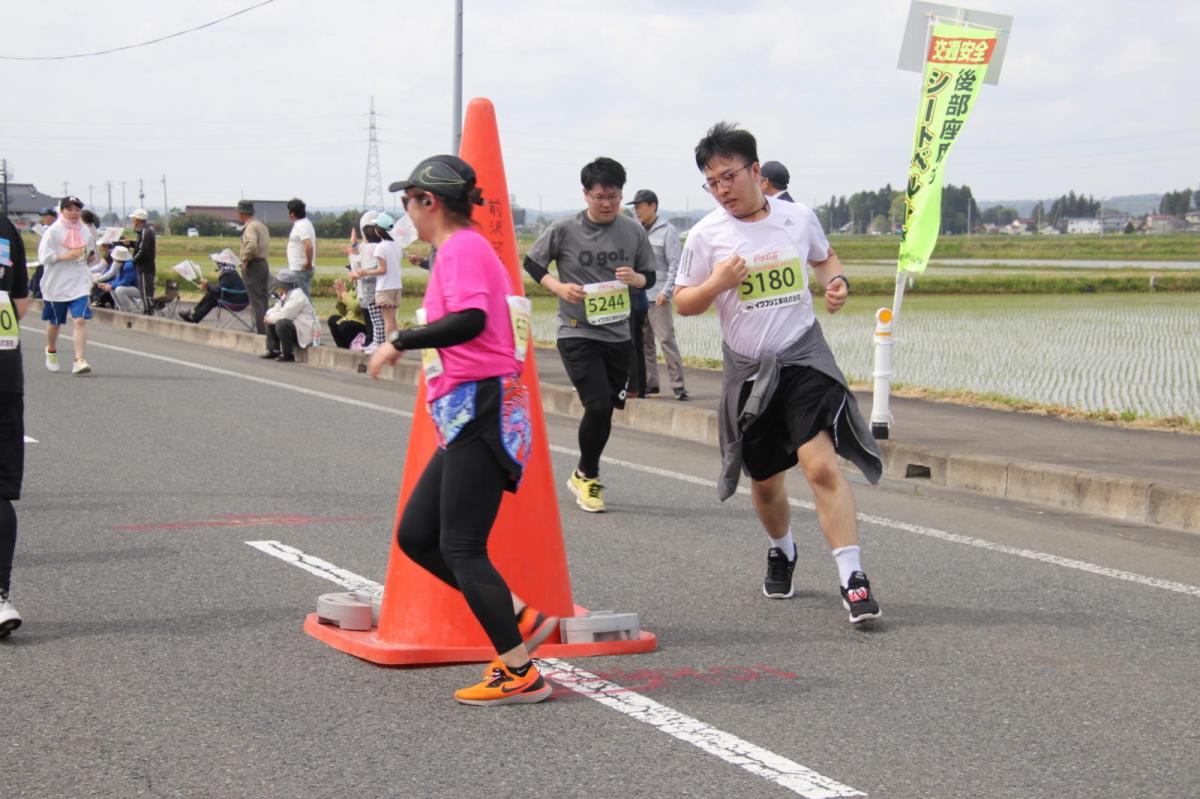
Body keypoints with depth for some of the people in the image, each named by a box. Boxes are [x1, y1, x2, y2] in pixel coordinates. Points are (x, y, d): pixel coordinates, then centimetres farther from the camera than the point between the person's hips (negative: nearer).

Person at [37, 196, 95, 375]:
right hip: (56, 284, -2)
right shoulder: (54, 231, -4)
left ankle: (80, 360, -17)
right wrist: (65, 256, -21)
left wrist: (89, 254, 0)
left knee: (80, 320, -14)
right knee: (54, 322, 13)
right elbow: (43, 256, -10)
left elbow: (92, 253, 22)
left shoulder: (85, 231, 8)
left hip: (79, 283, 2)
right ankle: (51, 350, 41)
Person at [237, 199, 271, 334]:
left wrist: (245, 260, -18)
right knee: (262, 299, 13)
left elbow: (251, 245, -30)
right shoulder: (261, 224, 16)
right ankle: (265, 328, 16)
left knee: (256, 300, -7)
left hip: (253, 266, -9)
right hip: (263, 263, 9)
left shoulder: (251, 227, -14)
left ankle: (260, 330, -9)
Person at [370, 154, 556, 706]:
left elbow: (471, 321, -25)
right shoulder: (468, 247, 20)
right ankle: (519, 618, 11)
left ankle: (519, 675, -5)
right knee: (417, 537, 11)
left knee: (461, 549, -9)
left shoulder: (461, 248, -10)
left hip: (480, 409, -10)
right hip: (468, 419, 10)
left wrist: (400, 342, -18)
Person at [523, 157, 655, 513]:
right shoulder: (563, 230, -7)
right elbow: (531, 263, 5)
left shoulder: (634, 231, 2)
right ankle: (587, 476, 7)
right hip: (577, 333, -4)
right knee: (598, 405, -15)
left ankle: (584, 475, 29)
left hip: (618, 334, 4)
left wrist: (636, 279, -12)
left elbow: (649, 276, 12)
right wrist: (559, 286, -12)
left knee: (607, 407, 8)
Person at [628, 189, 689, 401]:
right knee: (643, 342, 8)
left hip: (657, 296, -6)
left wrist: (666, 291, -16)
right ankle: (650, 383, 15)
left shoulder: (667, 231, -3)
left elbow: (675, 264, -7)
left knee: (666, 339, -10)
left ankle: (678, 384, -8)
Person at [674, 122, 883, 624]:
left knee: (821, 464, -20)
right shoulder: (706, 235, -2)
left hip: (803, 358, -2)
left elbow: (824, 257, 22)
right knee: (765, 480, 13)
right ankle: (781, 552, 44)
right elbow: (683, 302, 4)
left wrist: (836, 281, 0)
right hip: (747, 371, 2)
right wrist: (717, 283, -16)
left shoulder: (799, 218, 1)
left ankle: (853, 580, -21)